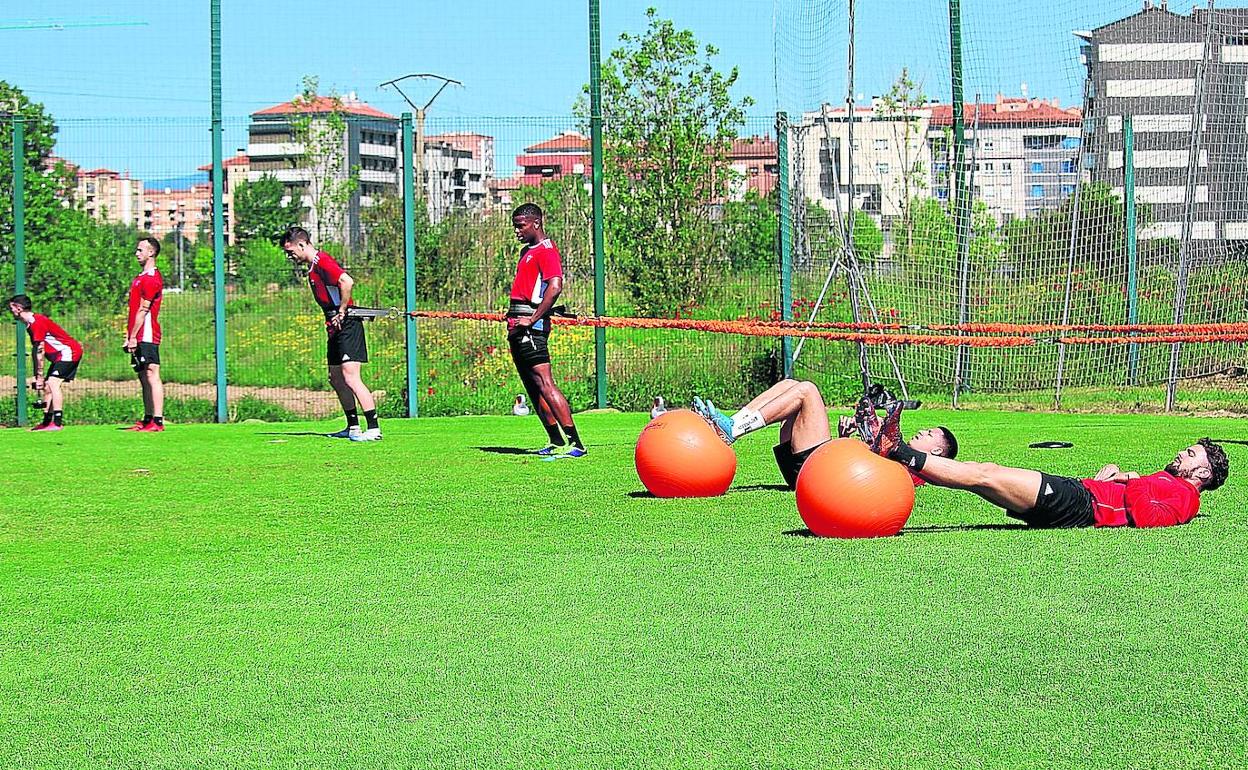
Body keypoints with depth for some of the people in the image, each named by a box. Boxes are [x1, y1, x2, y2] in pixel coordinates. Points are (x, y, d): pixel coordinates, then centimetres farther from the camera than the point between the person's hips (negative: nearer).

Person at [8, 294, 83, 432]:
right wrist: (37, 376, 7)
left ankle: (58, 423, -24)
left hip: (69, 352, -10)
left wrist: (40, 375, -16)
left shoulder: (37, 322, -20)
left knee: (53, 383, -19)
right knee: (47, 386, 9)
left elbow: (40, 352, -20)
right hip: (59, 355, 10)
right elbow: (35, 352, 11)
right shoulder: (30, 324, 12)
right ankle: (46, 423, 13)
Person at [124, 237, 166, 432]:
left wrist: (133, 337, -17)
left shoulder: (151, 278, -12)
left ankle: (157, 421, -15)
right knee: (144, 378, 11)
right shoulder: (140, 277, 20)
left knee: (152, 376, -12)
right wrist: (128, 335, 18)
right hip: (139, 338, 10)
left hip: (146, 336, -10)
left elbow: (143, 310, -16)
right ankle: (147, 420, 14)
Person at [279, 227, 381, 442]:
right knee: (336, 379, 14)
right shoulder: (313, 267, 17)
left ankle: (374, 429, -16)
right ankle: (353, 428, 21)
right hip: (335, 328, 11)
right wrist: (332, 320, 13)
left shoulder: (323, 262, -14)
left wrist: (341, 313, -21)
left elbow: (347, 282, -28)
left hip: (347, 326, -11)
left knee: (350, 378, -15)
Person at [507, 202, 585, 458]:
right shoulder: (526, 251, 21)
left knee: (544, 383, -16)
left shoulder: (546, 250, -9)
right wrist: (513, 316, 14)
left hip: (531, 327, -10)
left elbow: (555, 287, -21)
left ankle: (575, 443, -20)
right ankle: (557, 442, 13)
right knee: (532, 387, 10)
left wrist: (531, 320, -22)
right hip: (518, 328, 10)